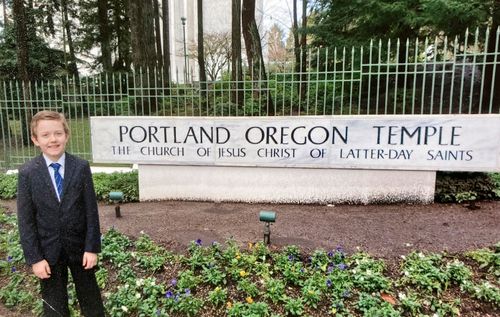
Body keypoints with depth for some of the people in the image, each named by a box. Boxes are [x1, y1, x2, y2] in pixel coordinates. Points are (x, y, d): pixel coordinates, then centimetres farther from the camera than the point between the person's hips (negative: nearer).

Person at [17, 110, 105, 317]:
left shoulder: (81, 167, -9)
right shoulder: (27, 173, -8)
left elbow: (91, 210, -7)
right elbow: (25, 220, -6)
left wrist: (92, 247, -9)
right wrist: (34, 258, -9)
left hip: (79, 247, 0)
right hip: (48, 251, 0)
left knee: (90, 299, 16)